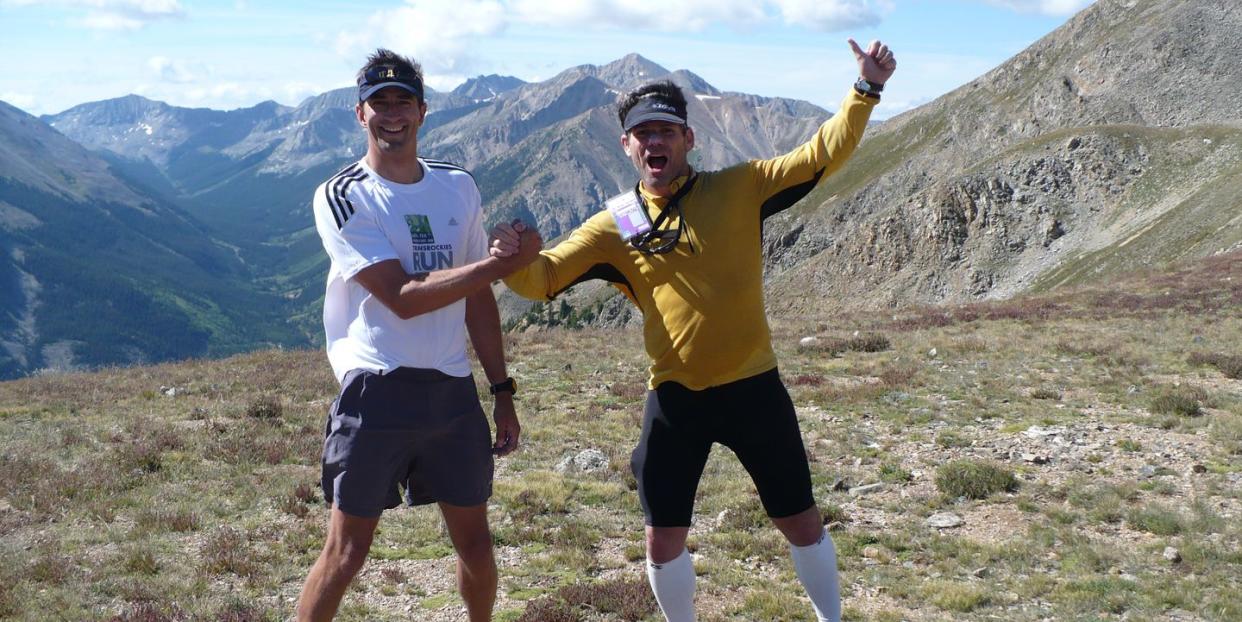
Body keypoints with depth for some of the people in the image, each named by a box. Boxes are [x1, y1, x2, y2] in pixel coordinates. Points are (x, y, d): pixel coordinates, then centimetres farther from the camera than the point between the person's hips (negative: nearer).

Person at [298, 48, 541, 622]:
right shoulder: (340, 198, -8)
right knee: (346, 552, -1)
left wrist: (502, 390, 12)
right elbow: (402, 298, -18)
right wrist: (498, 264, -23)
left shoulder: (459, 187, 9)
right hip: (376, 394, -5)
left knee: (475, 541, 13)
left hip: (454, 391, 5)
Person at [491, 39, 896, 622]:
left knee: (801, 524, 12)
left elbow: (821, 155, -5)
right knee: (664, 541, 9)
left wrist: (866, 90, -17)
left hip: (753, 387, -1)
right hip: (674, 398, 1)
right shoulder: (614, 225, -1)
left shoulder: (739, 188, -3)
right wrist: (516, 260, -28)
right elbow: (543, 279, -5)